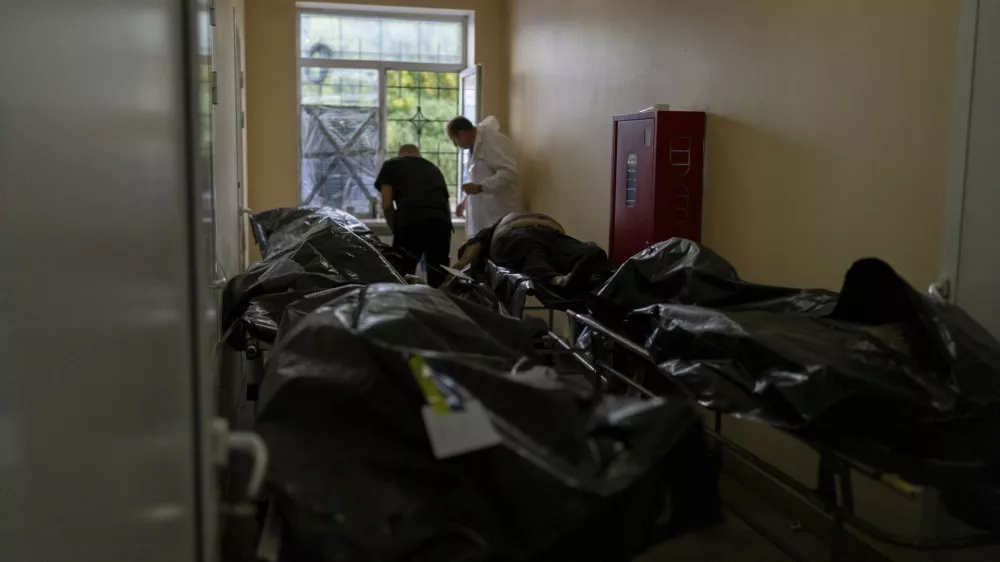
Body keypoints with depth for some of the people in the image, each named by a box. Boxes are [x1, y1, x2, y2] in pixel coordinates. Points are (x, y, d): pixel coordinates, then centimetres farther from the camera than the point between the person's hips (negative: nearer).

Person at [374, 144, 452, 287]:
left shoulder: (391, 165, 25)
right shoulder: (434, 168, 36)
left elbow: (387, 203, 13)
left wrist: (395, 231, 23)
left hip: (410, 222, -3)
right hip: (441, 221, 3)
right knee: (438, 278, 12)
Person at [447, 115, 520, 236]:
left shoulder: (493, 140, -13)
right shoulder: (477, 144, 17)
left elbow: (509, 173, -24)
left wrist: (480, 188, -30)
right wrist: (466, 200, 26)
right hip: (483, 215, 9)